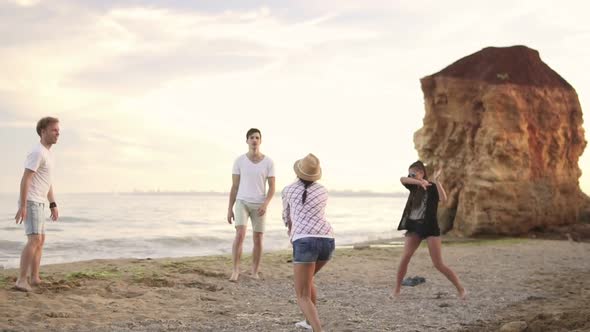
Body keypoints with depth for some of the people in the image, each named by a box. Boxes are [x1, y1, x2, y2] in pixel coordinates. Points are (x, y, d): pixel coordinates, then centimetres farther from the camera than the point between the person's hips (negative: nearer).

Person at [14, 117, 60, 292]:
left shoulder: (47, 153, 16)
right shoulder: (37, 153, -16)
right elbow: (25, 180, -22)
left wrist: (53, 205, 20)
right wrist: (22, 206, -27)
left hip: (38, 204, 10)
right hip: (30, 203, -10)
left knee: (40, 241, 14)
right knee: (34, 240, -18)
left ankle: (35, 278, 19)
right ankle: (21, 280, -19)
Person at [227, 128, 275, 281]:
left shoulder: (269, 162, -2)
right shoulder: (239, 161, -1)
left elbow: (272, 188, -2)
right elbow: (234, 187, 3)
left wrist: (265, 204, -20)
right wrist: (229, 209, 1)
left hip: (259, 205, 1)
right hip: (242, 203, -1)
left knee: (258, 240, 1)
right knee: (240, 234, -20)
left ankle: (254, 272, 18)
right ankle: (236, 270, -11)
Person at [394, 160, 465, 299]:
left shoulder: (433, 187, -6)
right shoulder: (413, 187, 9)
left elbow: (444, 199, -27)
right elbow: (402, 179, -13)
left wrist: (436, 181, -31)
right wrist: (419, 182, -27)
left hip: (430, 227, -4)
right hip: (414, 226, 5)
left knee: (438, 264, -7)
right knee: (405, 257, -12)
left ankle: (461, 289, 5)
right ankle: (396, 289, -1)